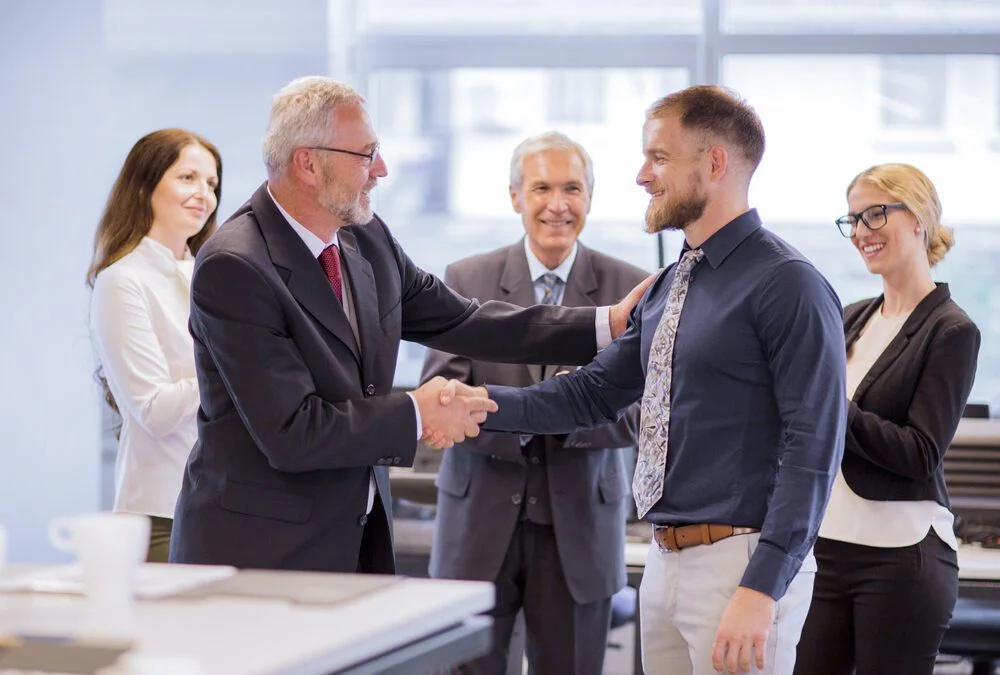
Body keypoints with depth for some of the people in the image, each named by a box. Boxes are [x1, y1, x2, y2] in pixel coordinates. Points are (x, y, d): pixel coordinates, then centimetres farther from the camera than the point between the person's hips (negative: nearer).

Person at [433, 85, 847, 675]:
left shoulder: (788, 287, -13)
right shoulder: (668, 290, 14)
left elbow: (813, 448, -18)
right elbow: (594, 394, 16)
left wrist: (761, 589, -23)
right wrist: (481, 402, 0)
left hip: (742, 561, -8)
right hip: (666, 561, 8)